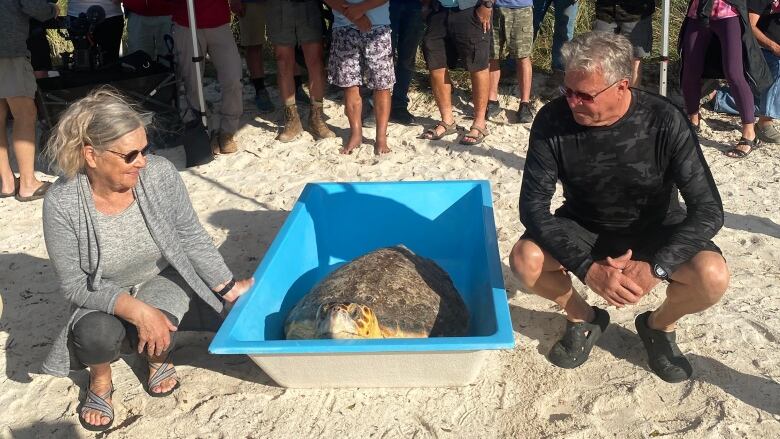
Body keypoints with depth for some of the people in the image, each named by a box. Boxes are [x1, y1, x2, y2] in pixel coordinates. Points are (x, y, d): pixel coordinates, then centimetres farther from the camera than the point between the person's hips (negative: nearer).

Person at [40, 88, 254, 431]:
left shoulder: (160, 175, -24)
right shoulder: (62, 204, -28)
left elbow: (191, 236, -10)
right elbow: (74, 285, -21)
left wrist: (228, 287, -6)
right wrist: (134, 309, -34)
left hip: (162, 277, 1)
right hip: (101, 295, 0)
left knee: (155, 334, -28)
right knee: (96, 335, -30)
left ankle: (159, 359, 12)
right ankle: (100, 381, 8)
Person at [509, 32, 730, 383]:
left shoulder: (663, 121, -23)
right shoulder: (552, 120, -21)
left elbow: (708, 210, -22)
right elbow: (533, 206, -22)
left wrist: (655, 268, -35)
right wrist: (587, 268, -34)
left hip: (653, 229, 0)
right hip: (583, 228, 1)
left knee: (712, 276, -28)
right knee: (525, 260, -28)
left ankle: (659, 325, 8)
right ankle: (583, 318, 5)